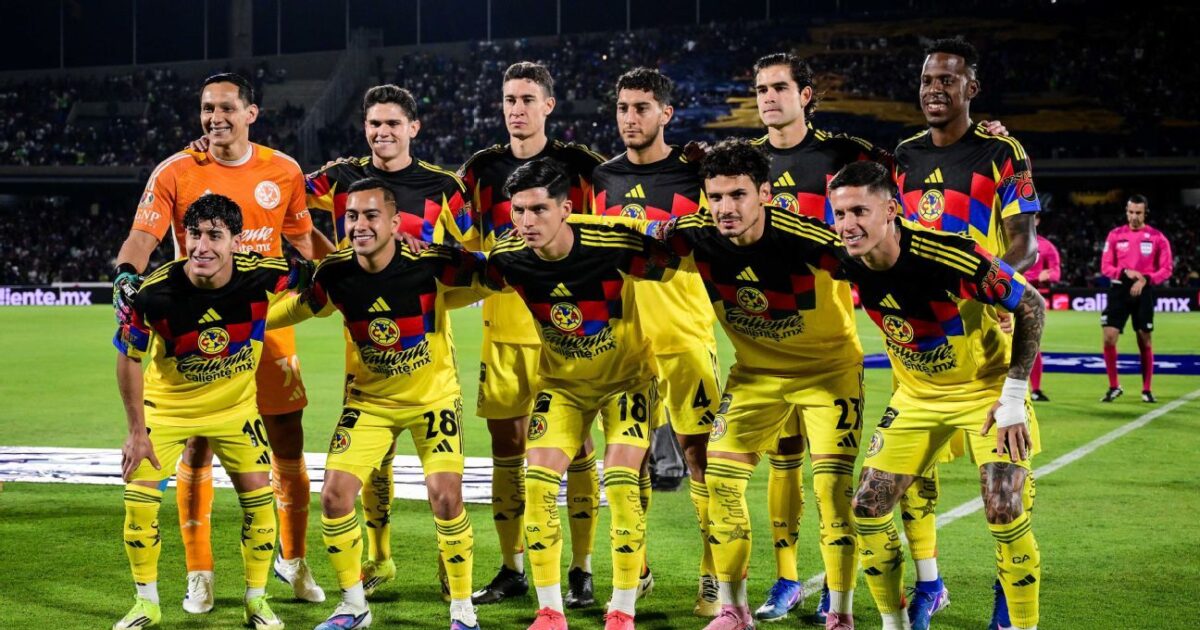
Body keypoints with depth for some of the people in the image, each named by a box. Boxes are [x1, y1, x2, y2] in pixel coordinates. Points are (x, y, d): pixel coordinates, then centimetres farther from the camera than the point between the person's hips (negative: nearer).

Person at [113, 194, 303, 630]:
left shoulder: (261, 278, -26)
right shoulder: (154, 294, -29)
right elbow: (128, 359, -13)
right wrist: (136, 430, -11)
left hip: (236, 405, 1)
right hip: (166, 404, -1)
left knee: (258, 495, -1)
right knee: (139, 498, -7)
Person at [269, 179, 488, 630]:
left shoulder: (432, 264, -23)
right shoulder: (334, 275, -15)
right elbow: (289, 309, 2)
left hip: (433, 396, -3)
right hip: (368, 398, 3)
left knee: (445, 497, -15)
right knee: (334, 494, -7)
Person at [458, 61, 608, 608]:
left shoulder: (579, 166, -1)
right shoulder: (481, 169, 8)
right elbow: (464, 248, 17)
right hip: (503, 327, 3)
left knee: (576, 448, -1)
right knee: (505, 449, 7)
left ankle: (581, 572, 8)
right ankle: (511, 570, 18)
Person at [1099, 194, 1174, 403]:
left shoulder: (1157, 237, -1)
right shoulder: (1115, 235, 3)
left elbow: (1166, 269, -2)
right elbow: (1105, 266, 2)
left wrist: (1145, 280, -16)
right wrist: (1125, 272, -16)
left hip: (1143, 292, -1)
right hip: (1120, 290, 1)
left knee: (1144, 342, 4)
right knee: (1109, 338, -9)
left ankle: (1147, 390, 15)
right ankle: (1114, 387, 5)